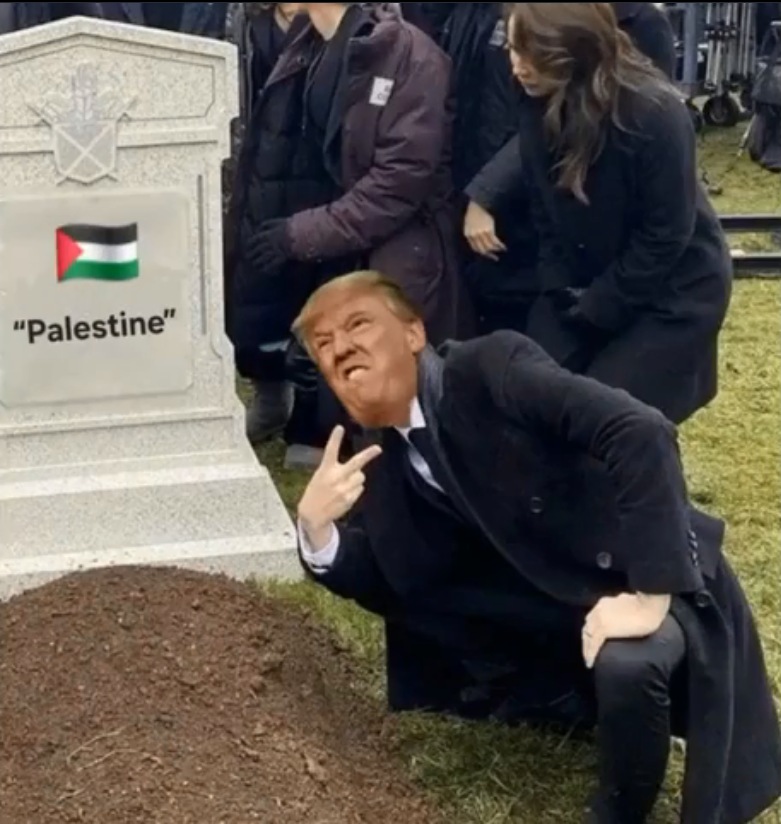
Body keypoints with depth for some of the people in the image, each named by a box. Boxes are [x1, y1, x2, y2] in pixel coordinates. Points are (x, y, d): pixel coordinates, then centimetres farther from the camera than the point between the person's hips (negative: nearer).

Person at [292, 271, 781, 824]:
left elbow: (642, 432, -32)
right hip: (553, 616, 7)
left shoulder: (493, 367, -22)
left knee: (626, 663, -34)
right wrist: (317, 526, -17)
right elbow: (383, 585, 3)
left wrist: (648, 595, -34)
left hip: (656, 582, -7)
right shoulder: (379, 457, -1)